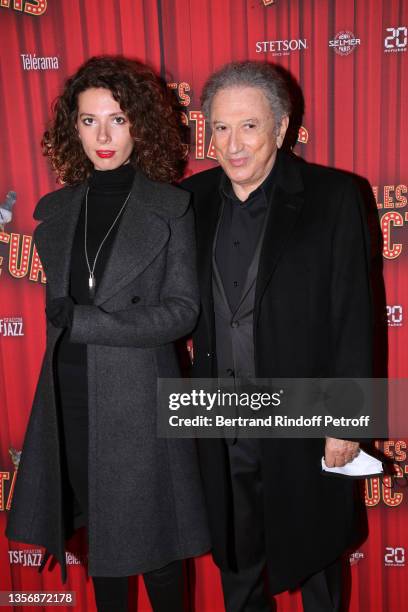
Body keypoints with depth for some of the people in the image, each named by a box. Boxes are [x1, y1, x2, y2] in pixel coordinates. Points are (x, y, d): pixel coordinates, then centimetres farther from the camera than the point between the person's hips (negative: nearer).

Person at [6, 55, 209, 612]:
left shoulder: (171, 206, -5)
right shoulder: (57, 209, 8)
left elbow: (183, 311, -11)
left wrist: (81, 320, -16)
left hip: (138, 398, -4)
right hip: (70, 395, 4)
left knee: (150, 541, 10)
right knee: (98, 534, 17)